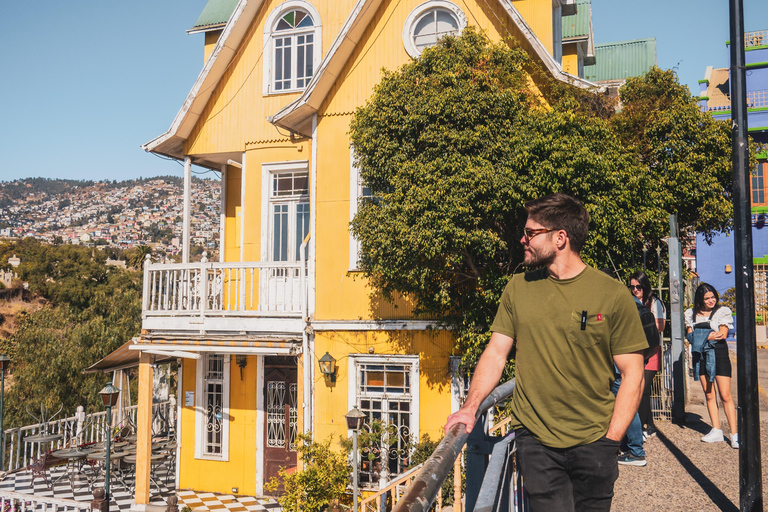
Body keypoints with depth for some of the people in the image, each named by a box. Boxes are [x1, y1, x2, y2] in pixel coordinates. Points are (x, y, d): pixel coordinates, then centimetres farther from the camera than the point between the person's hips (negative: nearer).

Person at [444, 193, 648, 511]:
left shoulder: (613, 295, -4)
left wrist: (611, 441, -9)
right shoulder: (518, 287, 5)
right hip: (535, 439, 1)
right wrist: (471, 406, -8)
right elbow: (496, 353, 5)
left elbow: (633, 375, -3)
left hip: (594, 443, -1)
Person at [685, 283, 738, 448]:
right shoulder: (691, 314, 11)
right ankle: (716, 431, 13)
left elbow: (723, 334, -8)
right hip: (700, 356, 4)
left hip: (718, 354, -4)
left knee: (725, 395, -7)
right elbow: (690, 336, 2)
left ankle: (734, 434, -4)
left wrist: (702, 337, -9)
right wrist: (712, 335, -11)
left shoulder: (723, 311, 2)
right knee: (709, 395, 6)